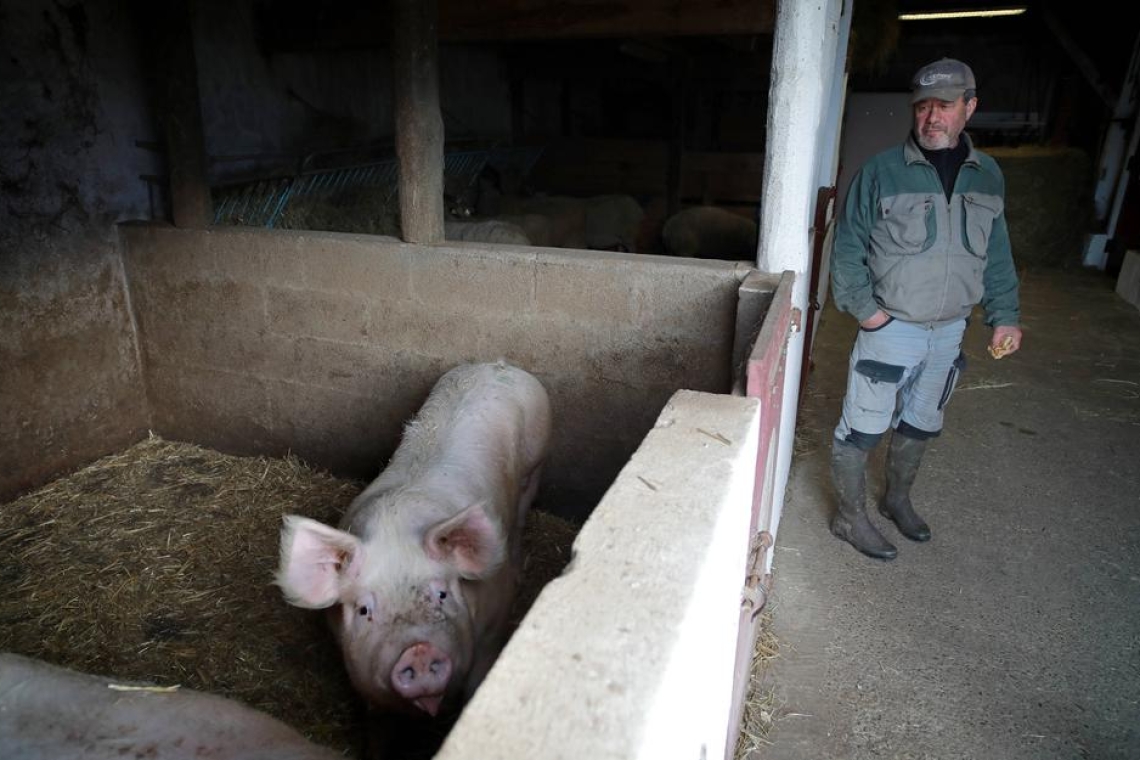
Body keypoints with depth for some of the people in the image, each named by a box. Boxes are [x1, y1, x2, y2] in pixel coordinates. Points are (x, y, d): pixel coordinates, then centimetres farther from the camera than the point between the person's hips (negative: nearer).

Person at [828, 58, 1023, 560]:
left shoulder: (988, 177, 6)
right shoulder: (882, 171, -9)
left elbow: (996, 256, 12)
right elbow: (848, 246, -7)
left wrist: (1004, 316, 6)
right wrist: (862, 307, -14)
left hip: (950, 330, 5)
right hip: (891, 327, -5)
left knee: (921, 424, 19)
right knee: (863, 426, 0)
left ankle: (898, 499, 40)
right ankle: (850, 517, 17)